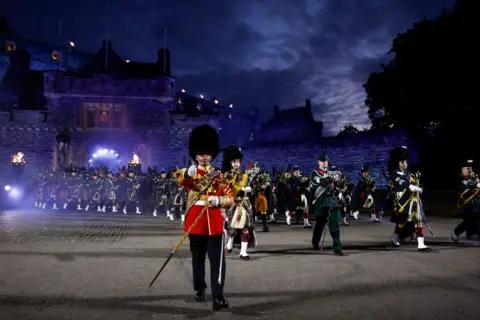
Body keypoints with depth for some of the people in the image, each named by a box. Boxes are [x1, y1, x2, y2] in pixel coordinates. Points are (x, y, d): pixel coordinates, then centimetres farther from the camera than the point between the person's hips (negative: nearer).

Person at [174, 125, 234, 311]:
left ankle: (218, 297, -7)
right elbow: (179, 178, -22)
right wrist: (188, 173, -45)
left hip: (215, 223, 0)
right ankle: (199, 289, 32)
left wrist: (219, 200, -18)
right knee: (198, 259, 14)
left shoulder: (218, 175, 8)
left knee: (218, 261, -7)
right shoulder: (190, 174, 3)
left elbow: (230, 198, 4)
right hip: (195, 223, 0)